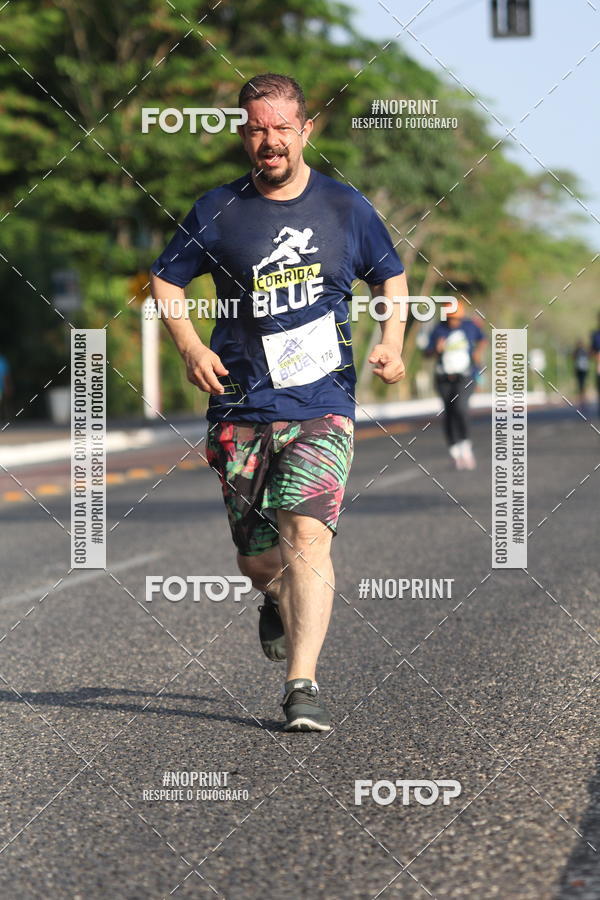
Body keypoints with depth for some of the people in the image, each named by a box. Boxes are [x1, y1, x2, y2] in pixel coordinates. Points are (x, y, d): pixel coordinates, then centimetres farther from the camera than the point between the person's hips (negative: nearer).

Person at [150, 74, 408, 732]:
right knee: (257, 560, 6)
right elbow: (165, 279, 11)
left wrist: (391, 341, 1)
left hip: (322, 407, -1)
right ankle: (278, 603, 44)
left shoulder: (345, 207, 4)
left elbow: (390, 276, 19)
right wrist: (189, 346, -6)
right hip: (242, 407, 1)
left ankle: (302, 686, -20)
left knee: (307, 535, -20)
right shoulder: (218, 211, 2)